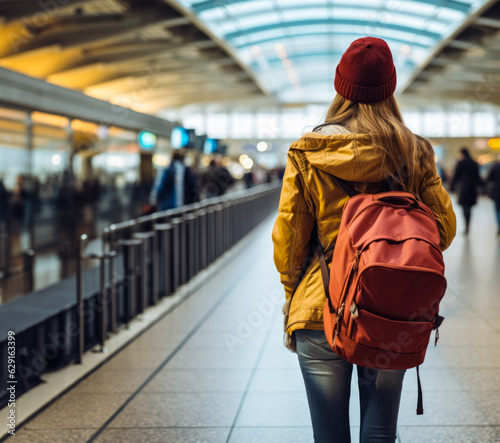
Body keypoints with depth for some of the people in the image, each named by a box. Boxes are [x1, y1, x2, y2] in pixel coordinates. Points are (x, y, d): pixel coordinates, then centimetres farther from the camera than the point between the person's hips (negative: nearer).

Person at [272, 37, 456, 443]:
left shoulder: (306, 154, -3)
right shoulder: (413, 153, 0)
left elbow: (287, 235, 0)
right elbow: (444, 226, 5)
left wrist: (293, 295, 14)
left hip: (321, 311, -1)